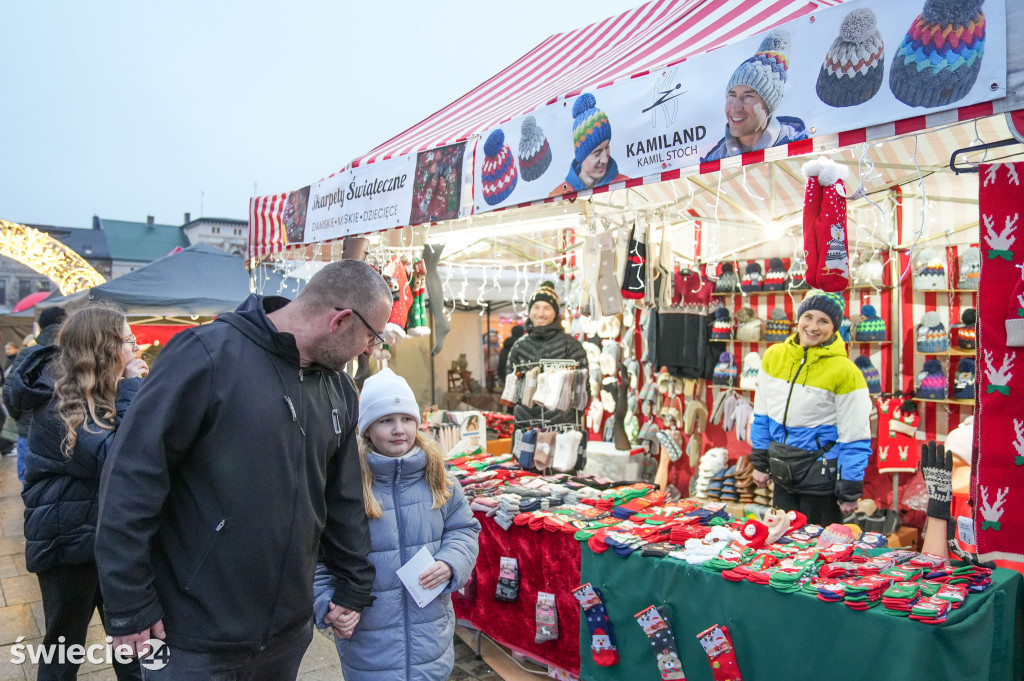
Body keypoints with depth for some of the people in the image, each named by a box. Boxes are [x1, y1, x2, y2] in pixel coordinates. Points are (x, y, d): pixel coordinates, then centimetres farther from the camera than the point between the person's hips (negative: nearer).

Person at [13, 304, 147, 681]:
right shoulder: (58, 400, -20)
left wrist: (132, 390, -4)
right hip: (69, 539, -8)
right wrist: (131, 390, -25)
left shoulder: (93, 392, 8)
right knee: (65, 644, 10)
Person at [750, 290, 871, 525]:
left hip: (821, 481, -5)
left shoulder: (844, 371, -14)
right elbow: (762, 413, 10)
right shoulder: (774, 356, 0)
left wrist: (849, 493, -8)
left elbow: (855, 438, -10)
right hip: (782, 476, 5)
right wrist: (760, 462, 11)